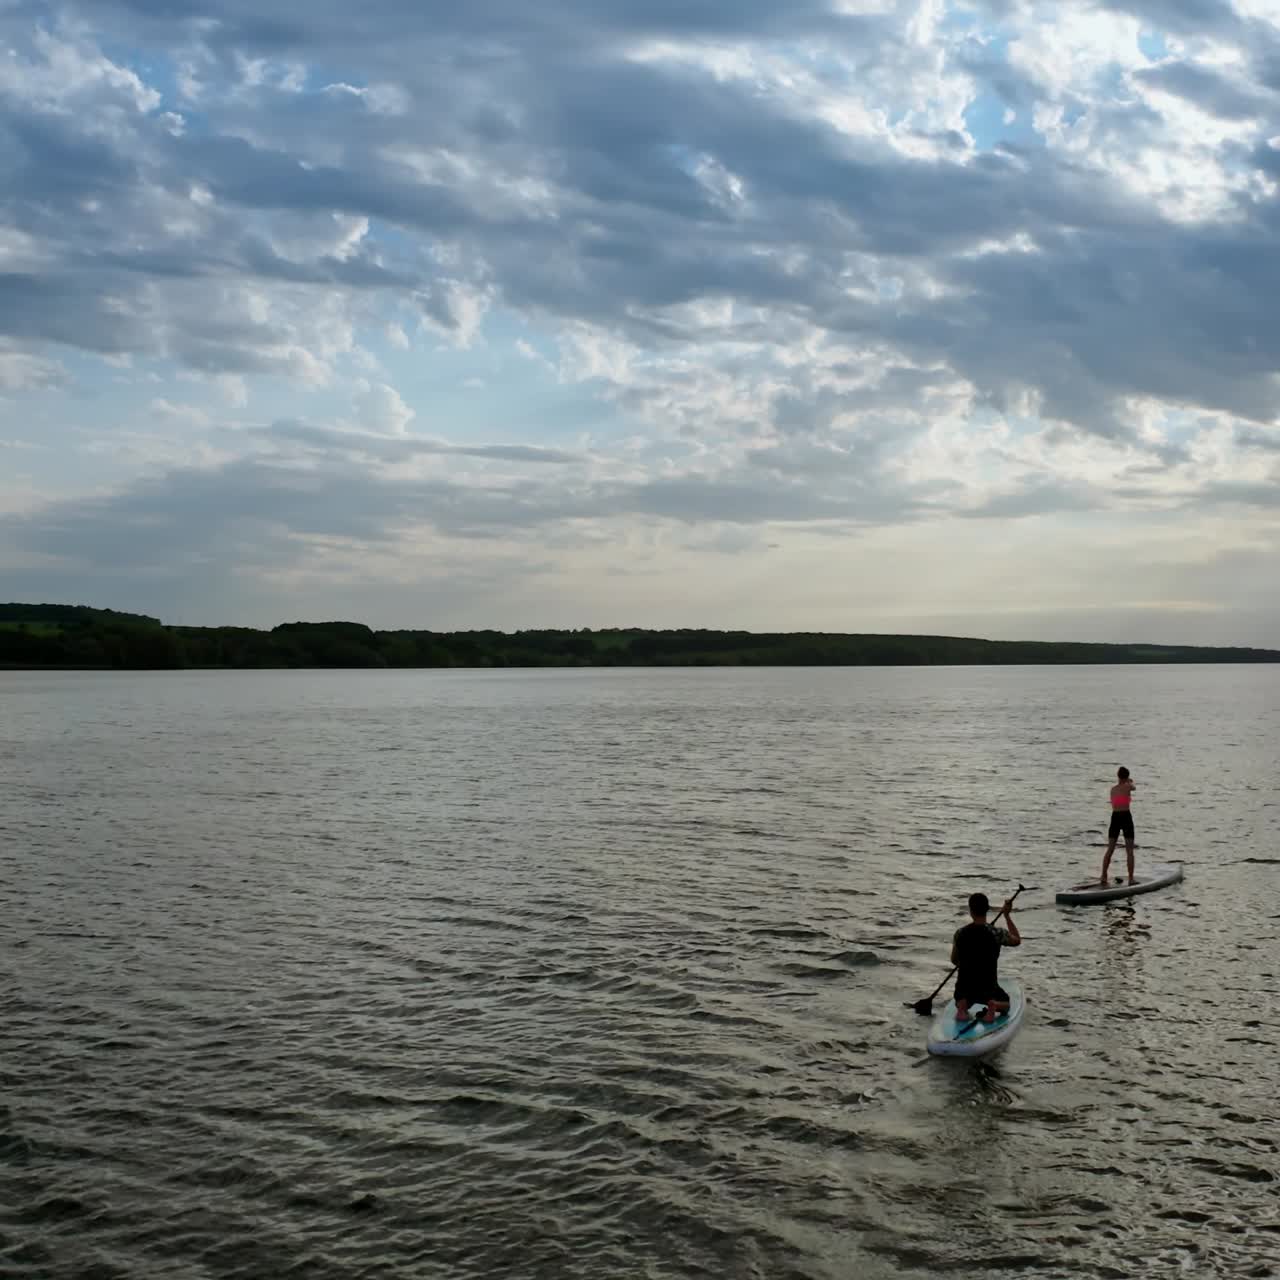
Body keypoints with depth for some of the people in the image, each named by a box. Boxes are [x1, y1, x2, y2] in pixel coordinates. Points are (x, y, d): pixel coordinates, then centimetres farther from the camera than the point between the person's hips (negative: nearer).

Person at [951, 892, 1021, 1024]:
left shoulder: (960, 933, -9)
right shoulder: (997, 934, -15)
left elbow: (954, 960, 5)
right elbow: (1017, 940, 7)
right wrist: (1007, 915, 13)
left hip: (964, 987, 2)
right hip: (988, 987, -2)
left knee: (961, 1003, 35)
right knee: (1005, 1004, 29)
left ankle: (962, 1005, -1)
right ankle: (994, 1005, -6)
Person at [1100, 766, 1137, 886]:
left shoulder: (1113, 789, 11)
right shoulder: (1128, 787, -2)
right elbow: (1134, 787, 21)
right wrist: (1132, 782, 43)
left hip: (1115, 817, 4)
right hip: (1126, 817, -4)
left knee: (1110, 849, 8)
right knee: (1129, 850, 2)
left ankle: (1103, 877, 5)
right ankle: (1131, 878, -1)